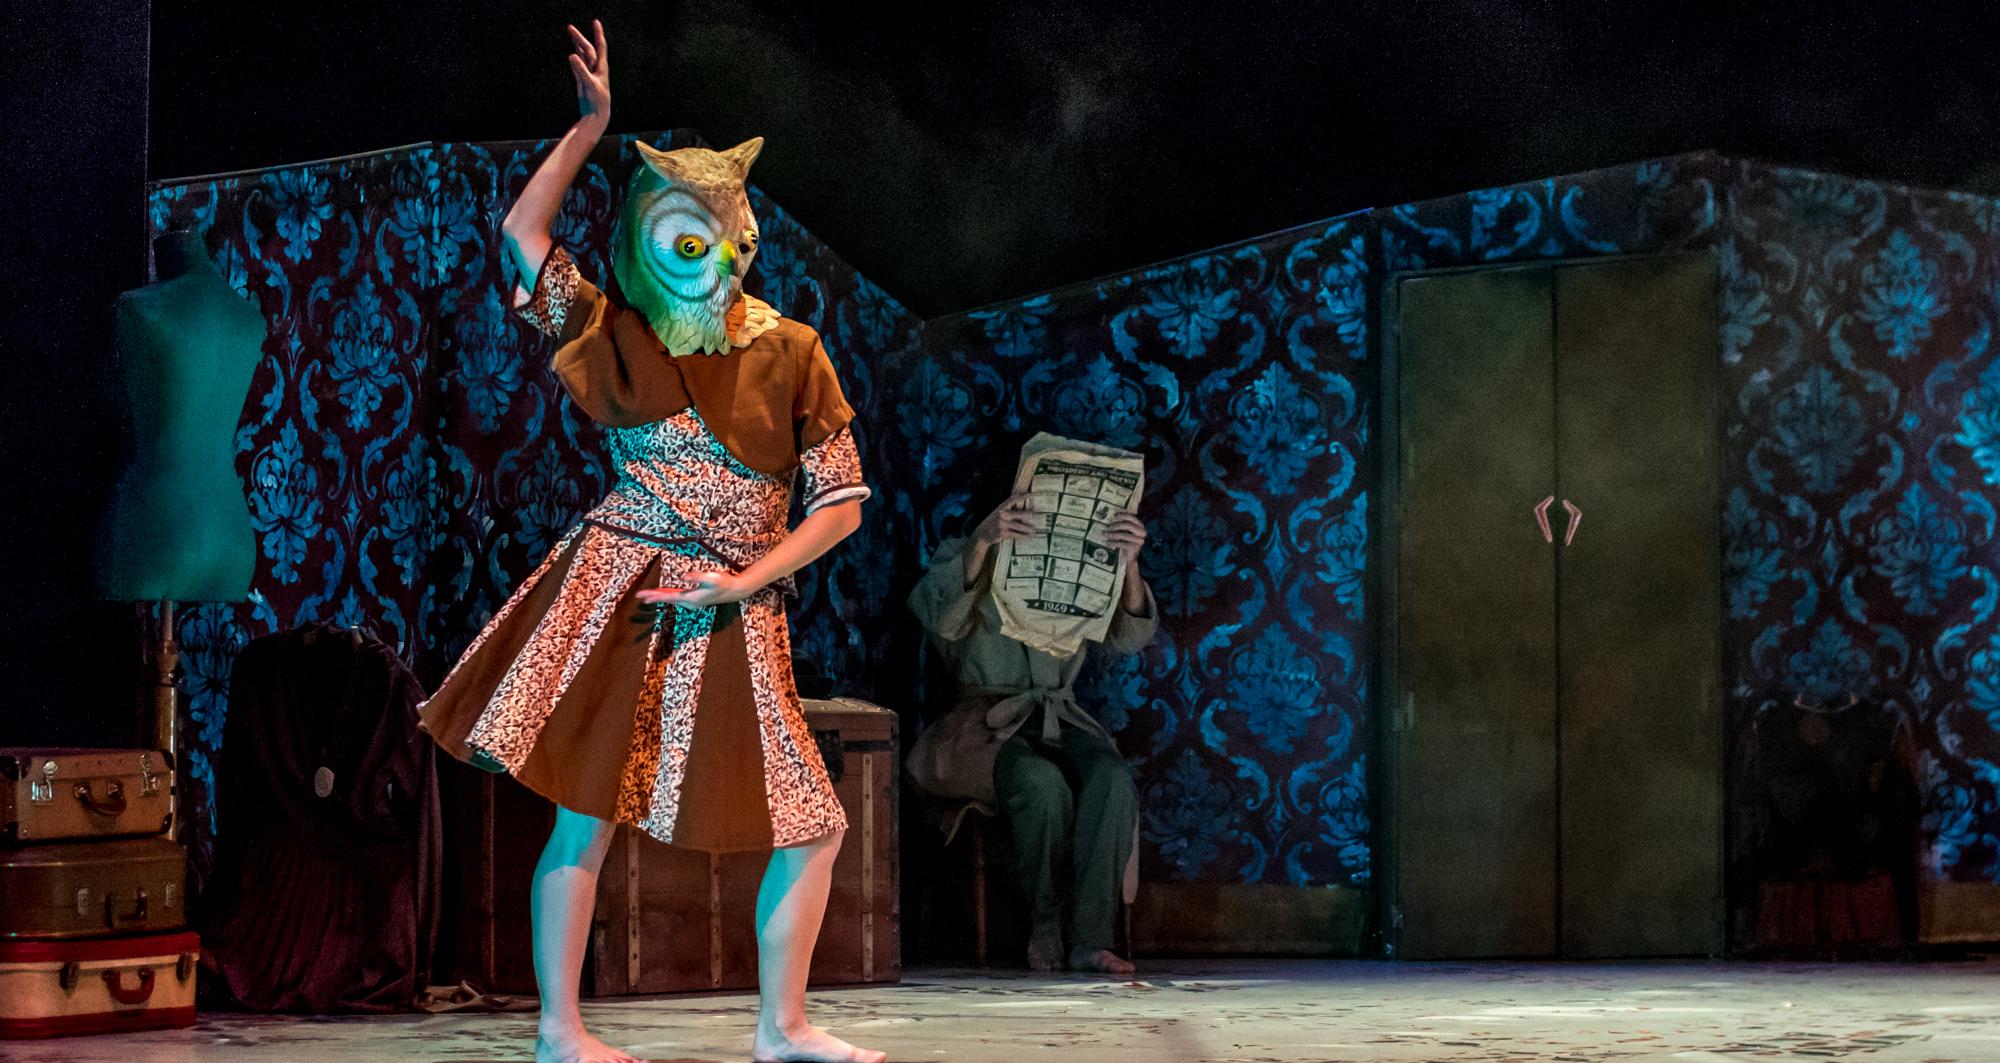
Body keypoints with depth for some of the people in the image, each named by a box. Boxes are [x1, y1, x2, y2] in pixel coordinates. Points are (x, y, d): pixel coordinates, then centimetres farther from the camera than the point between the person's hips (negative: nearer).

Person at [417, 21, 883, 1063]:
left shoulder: (790, 354, 2)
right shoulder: (618, 341, 4)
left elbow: (841, 502, 2)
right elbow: (521, 232, -2)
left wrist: (743, 580, -8)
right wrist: (588, 129, -9)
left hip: (731, 616, 2)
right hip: (613, 599, -1)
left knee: (810, 826, 0)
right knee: (586, 812, -6)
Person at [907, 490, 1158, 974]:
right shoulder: (963, 557, 2)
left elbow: (1130, 636, -7)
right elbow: (942, 618, -22)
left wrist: (1129, 565, -28)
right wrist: (981, 541, -39)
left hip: (1061, 721, 3)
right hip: (985, 725, -3)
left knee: (1112, 779, -30)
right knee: (1043, 783, -35)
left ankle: (1089, 939, -28)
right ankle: (1044, 917, -12)